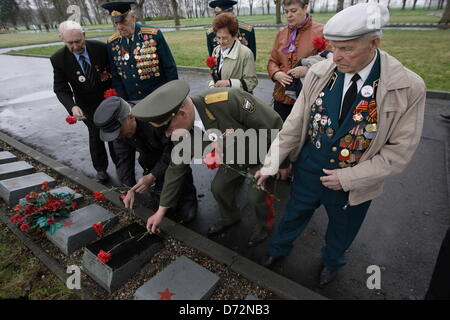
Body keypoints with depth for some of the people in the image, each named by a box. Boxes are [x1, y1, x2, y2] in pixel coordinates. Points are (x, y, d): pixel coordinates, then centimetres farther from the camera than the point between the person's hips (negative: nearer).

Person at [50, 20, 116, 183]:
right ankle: (100, 168, 27)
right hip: (87, 105, 0)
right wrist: (72, 107, -32)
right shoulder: (58, 59, -15)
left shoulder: (100, 47, -15)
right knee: (95, 135, 6)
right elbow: (61, 89, -14)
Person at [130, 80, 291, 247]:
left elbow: (273, 123, -30)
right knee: (218, 188, 10)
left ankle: (264, 224, 34)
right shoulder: (186, 132, -18)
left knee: (256, 197, -2)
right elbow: (176, 168, -5)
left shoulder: (228, 100, -41)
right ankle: (230, 217, 42)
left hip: (262, 156, -5)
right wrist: (161, 211, 2)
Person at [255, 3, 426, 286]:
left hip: (355, 184, -1)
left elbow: (400, 150, -14)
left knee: (341, 230, 26)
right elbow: (295, 124, -8)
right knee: (293, 215, 23)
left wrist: (348, 178, -20)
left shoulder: (409, 87, -18)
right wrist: (271, 164, -9)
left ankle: (332, 261, 59)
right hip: (309, 170, 1)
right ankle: (279, 248, 55)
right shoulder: (320, 72, -13)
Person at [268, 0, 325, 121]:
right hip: (282, 96, 5)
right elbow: (272, 61, 16)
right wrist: (277, 74, -7)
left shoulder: (322, 31, -3)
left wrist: (308, 70, -21)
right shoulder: (281, 33, 13)